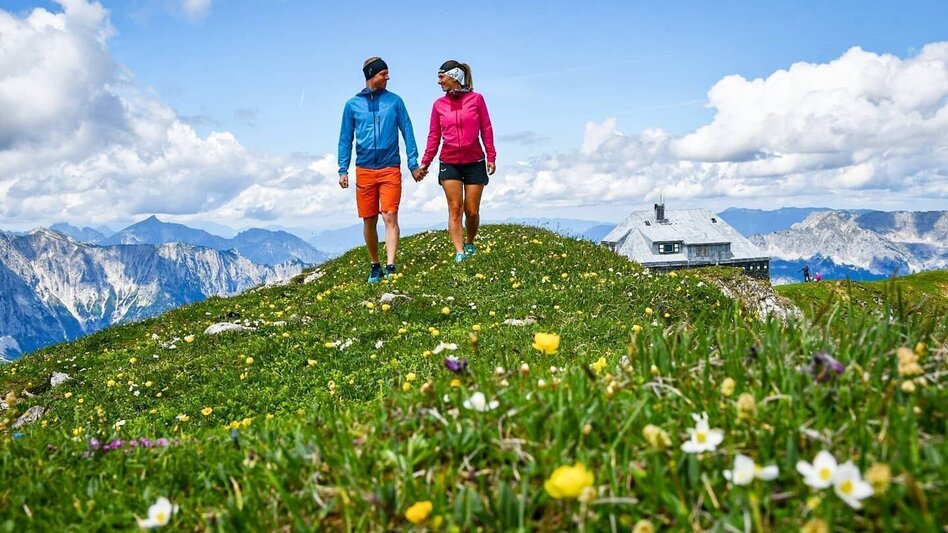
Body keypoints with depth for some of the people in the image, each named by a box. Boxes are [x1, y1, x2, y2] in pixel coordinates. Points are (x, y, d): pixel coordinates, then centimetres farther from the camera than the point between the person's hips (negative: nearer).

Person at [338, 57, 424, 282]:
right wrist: (343, 170, 3)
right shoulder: (353, 105, 5)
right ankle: (375, 265, 21)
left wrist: (413, 164, 2)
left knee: (390, 217, -10)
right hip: (364, 171, 1)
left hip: (390, 169, -1)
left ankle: (390, 266, -13)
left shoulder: (395, 101, 4)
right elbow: (345, 139, 8)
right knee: (369, 221, 7)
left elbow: (407, 133, 6)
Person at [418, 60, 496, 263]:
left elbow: (486, 129, 2)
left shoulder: (476, 99, -2)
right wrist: (425, 162, 2)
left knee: (472, 211, 3)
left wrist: (491, 157, -1)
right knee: (455, 209, -5)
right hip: (449, 163, 1)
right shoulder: (439, 104, 4)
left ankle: (470, 244, 26)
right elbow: (434, 136, 7)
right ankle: (459, 252, -6)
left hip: (474, 162, -1)